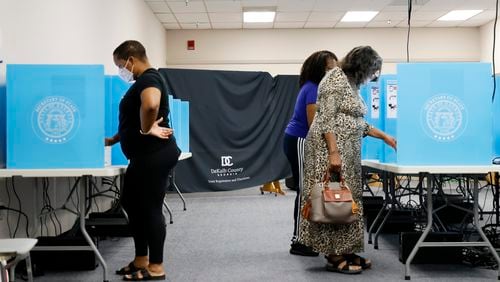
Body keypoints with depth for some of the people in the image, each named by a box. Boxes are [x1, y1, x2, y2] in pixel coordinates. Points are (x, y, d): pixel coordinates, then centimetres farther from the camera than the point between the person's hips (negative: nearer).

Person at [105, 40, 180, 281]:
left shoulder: (149, 79, -15)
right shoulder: (143, 81, 18)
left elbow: (150, 105, -38)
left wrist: (146, 131, -23)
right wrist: (114, 140, 29)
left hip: (154, 155, -11)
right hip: (145, 156, 11)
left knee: (151, 208, -3)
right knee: (131, 203, 16)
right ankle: (141, 260, 25)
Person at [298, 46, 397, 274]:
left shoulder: (352, 84, 18)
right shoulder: (336, 79, -12)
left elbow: (357, 123, 24)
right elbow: (326, 119, -19)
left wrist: (385, 137, 25)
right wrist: (333, 152, -26)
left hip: (347, 152, 10)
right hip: (330, 150, -10)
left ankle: (344, 252, 15)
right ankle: (334, 257, -3)